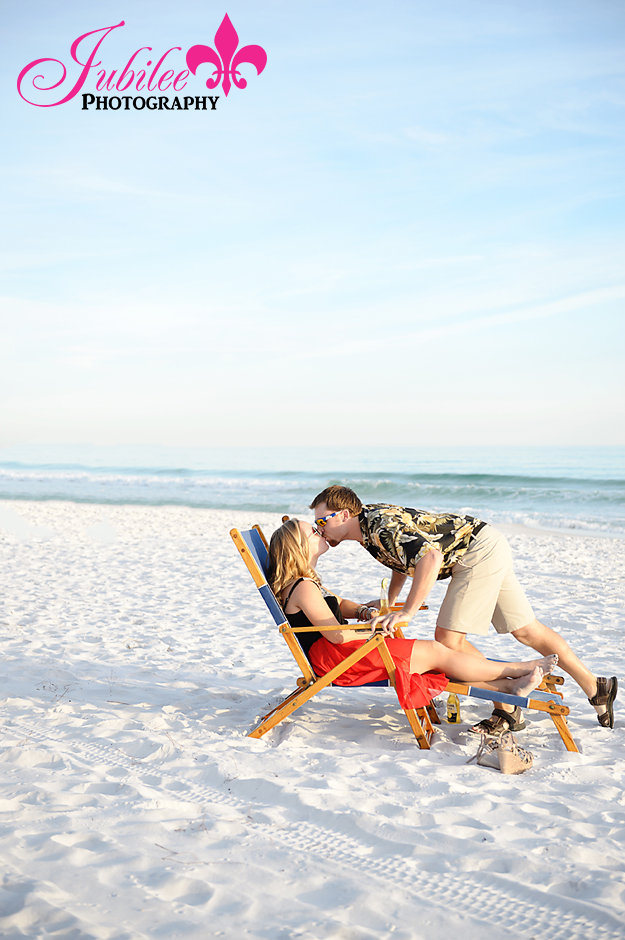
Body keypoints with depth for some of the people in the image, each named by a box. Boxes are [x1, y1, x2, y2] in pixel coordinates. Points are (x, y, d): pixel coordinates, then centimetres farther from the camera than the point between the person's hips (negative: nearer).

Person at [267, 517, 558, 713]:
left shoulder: (308, 582, 16)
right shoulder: (303, 588, -17)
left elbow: (340, 605, 27)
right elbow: (337, 635, -20)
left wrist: (366, 612, 6)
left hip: (343, 652, 11)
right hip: (331, 659, -11)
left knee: (433, 652, 3)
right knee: (435, 653, -10)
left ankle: (508, 686, 1)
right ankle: (515, 670, 1)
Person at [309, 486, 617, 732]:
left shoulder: (381, 527, -22)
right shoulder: (371, 516, 8)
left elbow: (430, 556, -37)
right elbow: (404, 555, 26)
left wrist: (407, 612, -35)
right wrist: (388, 602, 19)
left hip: (478, 552, -10)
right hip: (488, 549, 10)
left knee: (449, 639, -10)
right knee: (526, 630, 14)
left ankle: (507, 711, 0)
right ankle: (595, 687, 22)